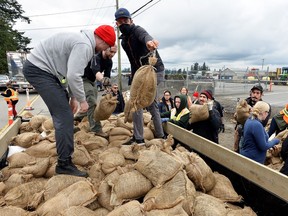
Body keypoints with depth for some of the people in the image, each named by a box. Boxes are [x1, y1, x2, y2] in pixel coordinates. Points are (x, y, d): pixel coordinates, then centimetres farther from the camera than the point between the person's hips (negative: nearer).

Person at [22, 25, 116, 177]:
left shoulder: (82, 40, 14)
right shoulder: (84, 45, -19)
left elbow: (71, 73, 17)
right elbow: (73, 76, -26)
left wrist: (72, 97, 15)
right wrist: (82, 100, -13)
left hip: (42, 69, 11)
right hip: (38, 69, -11)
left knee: (62, 113, 18)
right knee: (64, 116, -14)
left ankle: (64, 151, 35)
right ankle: (64, 163, -8)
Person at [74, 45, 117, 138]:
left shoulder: (109, 62, -7)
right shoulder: (95, 57, -30)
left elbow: (107, 76, -12)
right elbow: (96, 72, -49)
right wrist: (103, 79, -70)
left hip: (91, 80, 8)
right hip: (83, 79, -8)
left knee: (92, 102, 15)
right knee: (92, 102, -21)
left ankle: (78, 117, 39)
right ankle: (97, 130, -22)